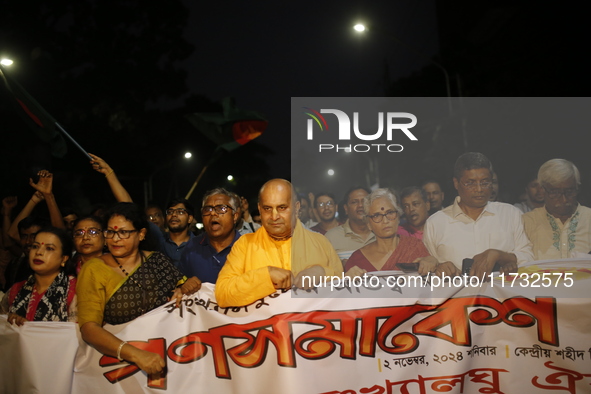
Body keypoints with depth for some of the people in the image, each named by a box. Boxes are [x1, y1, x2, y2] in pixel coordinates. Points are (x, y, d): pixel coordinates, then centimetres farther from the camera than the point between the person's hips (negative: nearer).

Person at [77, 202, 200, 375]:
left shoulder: (157, 260, 6)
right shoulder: (94, 270, -2)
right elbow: (88, 327, -13)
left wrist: (186, 288, -9)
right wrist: (134, 354, -27)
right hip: (119, 359, -1)